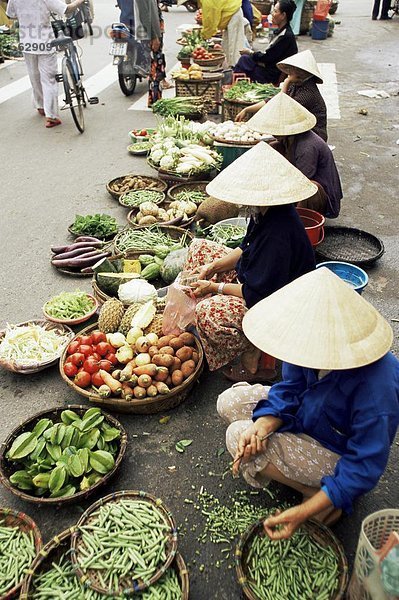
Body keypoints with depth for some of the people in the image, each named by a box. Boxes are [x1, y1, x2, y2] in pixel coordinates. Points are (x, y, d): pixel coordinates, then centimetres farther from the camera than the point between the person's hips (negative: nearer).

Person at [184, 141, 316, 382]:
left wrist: (215, 287, -16)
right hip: (259, 281, 11)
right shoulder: (267, 213, -5)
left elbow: (258, 294, -29)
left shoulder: (278, 234, -34)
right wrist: (213, 267, -1)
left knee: (208, 313, -32)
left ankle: (253, 361, -5)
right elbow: (246, 249, 11)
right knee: (200, 248, 8)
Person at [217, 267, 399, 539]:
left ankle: (316, 491, -2)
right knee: (230, 402, 2)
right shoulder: (312, 345, -22)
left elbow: (366, 467, -28)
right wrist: (262, 426, -27)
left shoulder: (375, 387, -39)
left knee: (237, 434, -18)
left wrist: (304, 511, -30)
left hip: (339, 452, -7)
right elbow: (290, 389, -7)